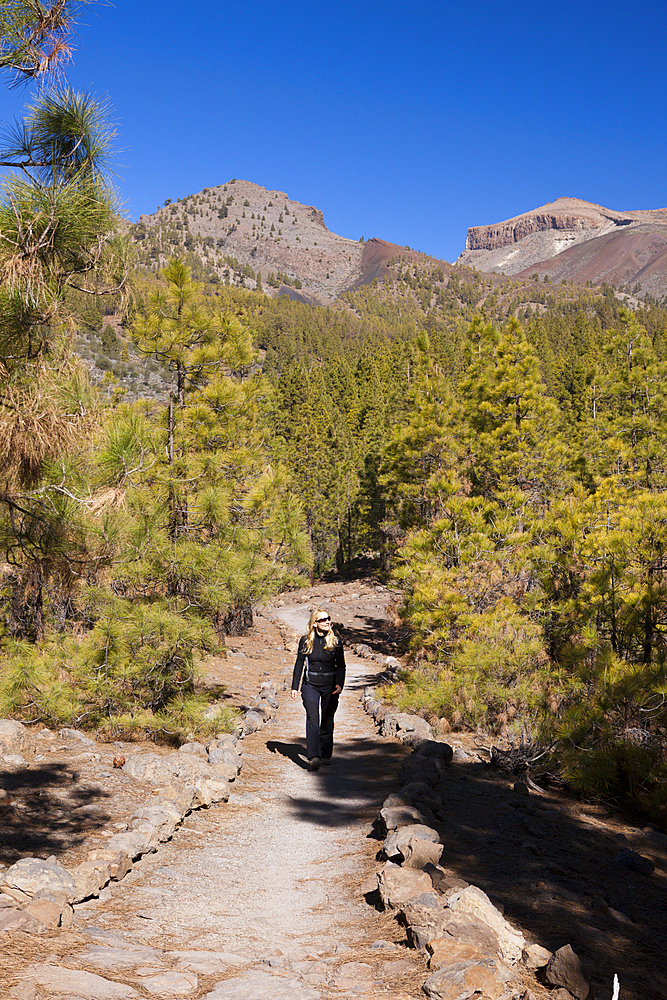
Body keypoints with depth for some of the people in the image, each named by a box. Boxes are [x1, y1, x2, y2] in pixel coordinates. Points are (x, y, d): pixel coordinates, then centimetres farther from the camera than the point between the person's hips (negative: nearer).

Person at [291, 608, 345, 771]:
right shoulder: (305, 641, 0)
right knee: (312, 719, -15)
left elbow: (341, 665, 3)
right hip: (310, 685, -1)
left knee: (327, 721, 8)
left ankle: (326, 755, 25)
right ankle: (313, 757, -23)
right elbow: (299, 664, 7)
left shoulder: (335, 640, 0)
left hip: (330, 686, 1)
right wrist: (294, 687, 5)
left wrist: (340, 684, -11)